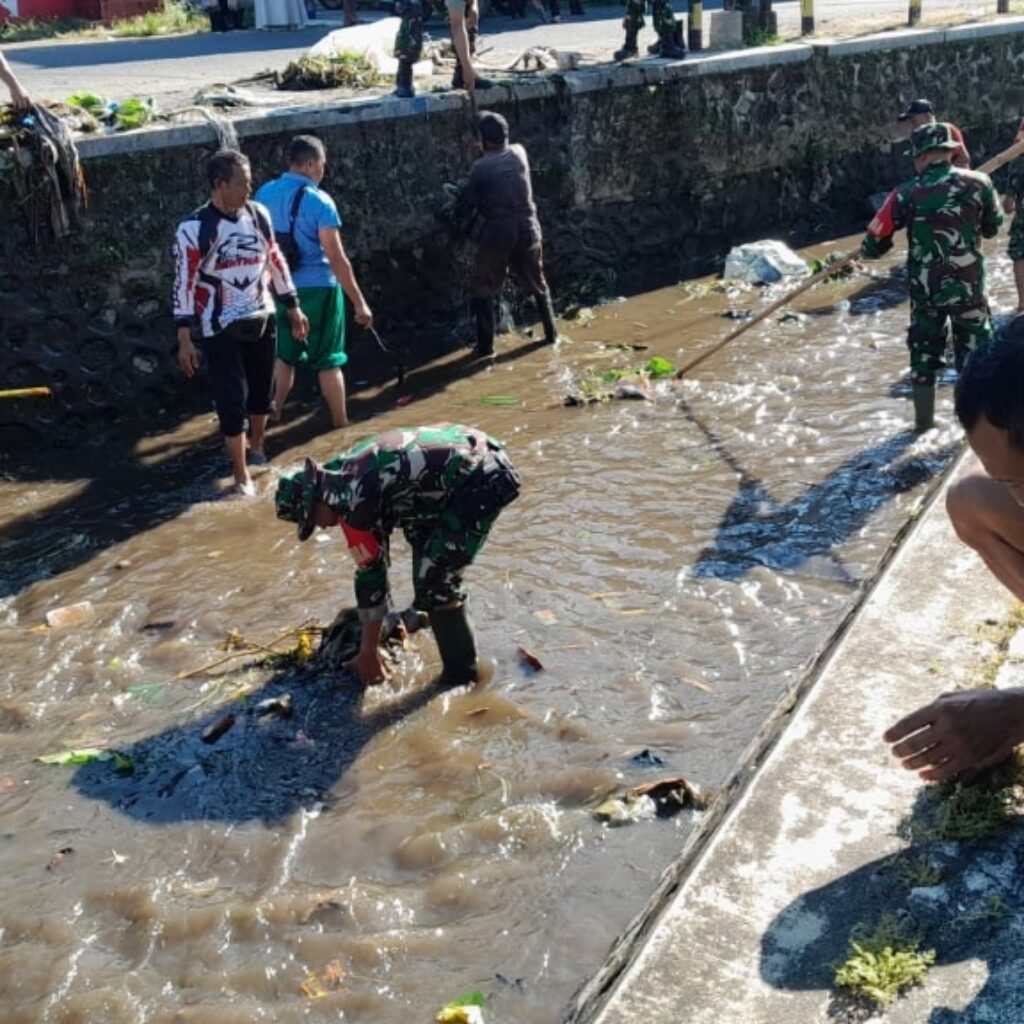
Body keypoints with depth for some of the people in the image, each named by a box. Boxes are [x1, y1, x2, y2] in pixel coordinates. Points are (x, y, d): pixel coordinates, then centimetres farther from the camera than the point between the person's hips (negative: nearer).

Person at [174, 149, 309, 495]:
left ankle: (257, 450, 40)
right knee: (232, 401, -3)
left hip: (261, 319, 5)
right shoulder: (194, 229, -17)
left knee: (262, 391, 16)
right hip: (221, 329, -5)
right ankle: (242, 476, 8)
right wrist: (184, 339, -17)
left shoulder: (258, 215, 0)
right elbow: (184, 284, -15)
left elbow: (275, 261, 12)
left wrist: (293, 307, 14)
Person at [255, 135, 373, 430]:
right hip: (318, 288, -5)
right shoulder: (319, 201, -15)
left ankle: (272, 415, 22)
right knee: (328, 360, 6)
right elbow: (337, 258, -17)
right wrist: (360, 303, -13)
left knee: (284, 355, 20)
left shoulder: (264, 194, 2)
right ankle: (341, 424, 15)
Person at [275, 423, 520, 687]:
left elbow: (369, 572, -8)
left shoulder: (354, 499, -16)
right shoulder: (346, 470, 12)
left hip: (486, 482, -11)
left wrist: (369, 650, 3)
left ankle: (460, 675, 4)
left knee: (433, 580, -8)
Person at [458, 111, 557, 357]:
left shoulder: (480, 167, -9)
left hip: (496, 234, -4)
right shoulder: (519, 154, 2)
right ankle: (551, 333, 27)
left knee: (484, 291, 10)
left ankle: (486, 345, 6)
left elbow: (467, 205, -3)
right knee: (538, 285, 22)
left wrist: (464, 215, 16)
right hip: (527, 230, 4)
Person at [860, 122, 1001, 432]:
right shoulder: (979, 183, -5)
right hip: (969, 287, -1)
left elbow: (875, 241, -5)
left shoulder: (906, 193, -9)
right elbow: (992, 228, 11)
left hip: (924, 289, 1)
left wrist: (867, 250, 18)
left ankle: (924, 422, 22)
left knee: (924, 352, 17)